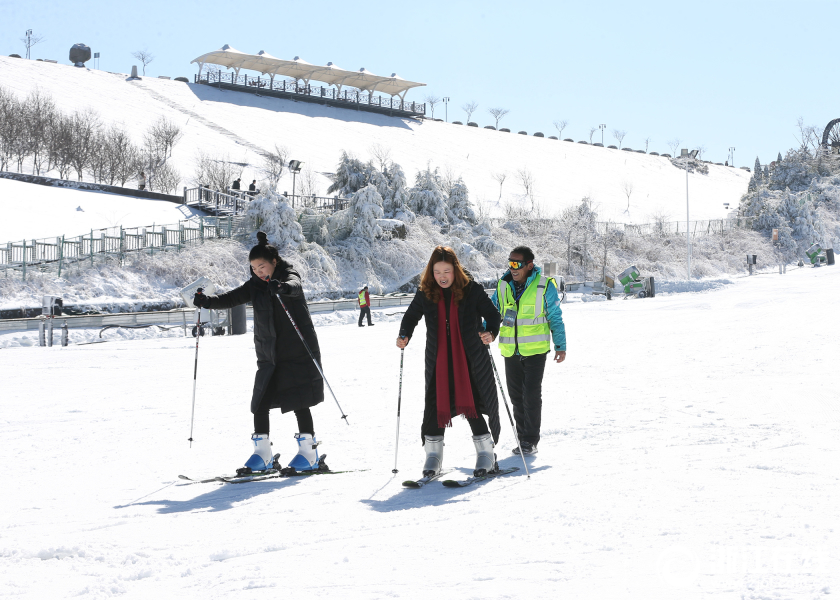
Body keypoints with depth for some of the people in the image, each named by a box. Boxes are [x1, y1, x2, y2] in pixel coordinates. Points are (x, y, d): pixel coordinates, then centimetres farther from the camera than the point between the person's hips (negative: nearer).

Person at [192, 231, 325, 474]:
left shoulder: (289, 275, -6)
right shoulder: (255, 285, 8)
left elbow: (294, 286, -29)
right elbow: (232, 298, -2)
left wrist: (281, 288, -52)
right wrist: (208, 301, -20)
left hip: (298, 353, -5)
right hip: (268, 356, 5)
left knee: (299, 402, -5)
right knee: (260, 403, 0)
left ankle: (309, 452, 4)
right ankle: (262, 453, 10)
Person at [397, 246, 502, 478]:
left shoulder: (472, 290, -6)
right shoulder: (425, 293, 1)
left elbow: (492, 314, -3)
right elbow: (412, 316, 10)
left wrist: (491, 332, -23)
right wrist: (404, 336, -9)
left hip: (470, 359, -2)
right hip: (438, 361, 2)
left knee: (472, 405, -3)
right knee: (434, 406, 0)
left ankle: (486, 453, 10)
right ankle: (433, 455, 14)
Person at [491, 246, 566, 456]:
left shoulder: (544, 286, -7)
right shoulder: (503, 285, 4)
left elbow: (555, 318, 0)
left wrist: (560, 345, -1)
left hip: (535, 350, -4)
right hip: (510, 350, 4)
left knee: (531, 395, -6)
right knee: (516, 395, 10)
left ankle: (530, 441, 3)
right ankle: (522, 437, 21)